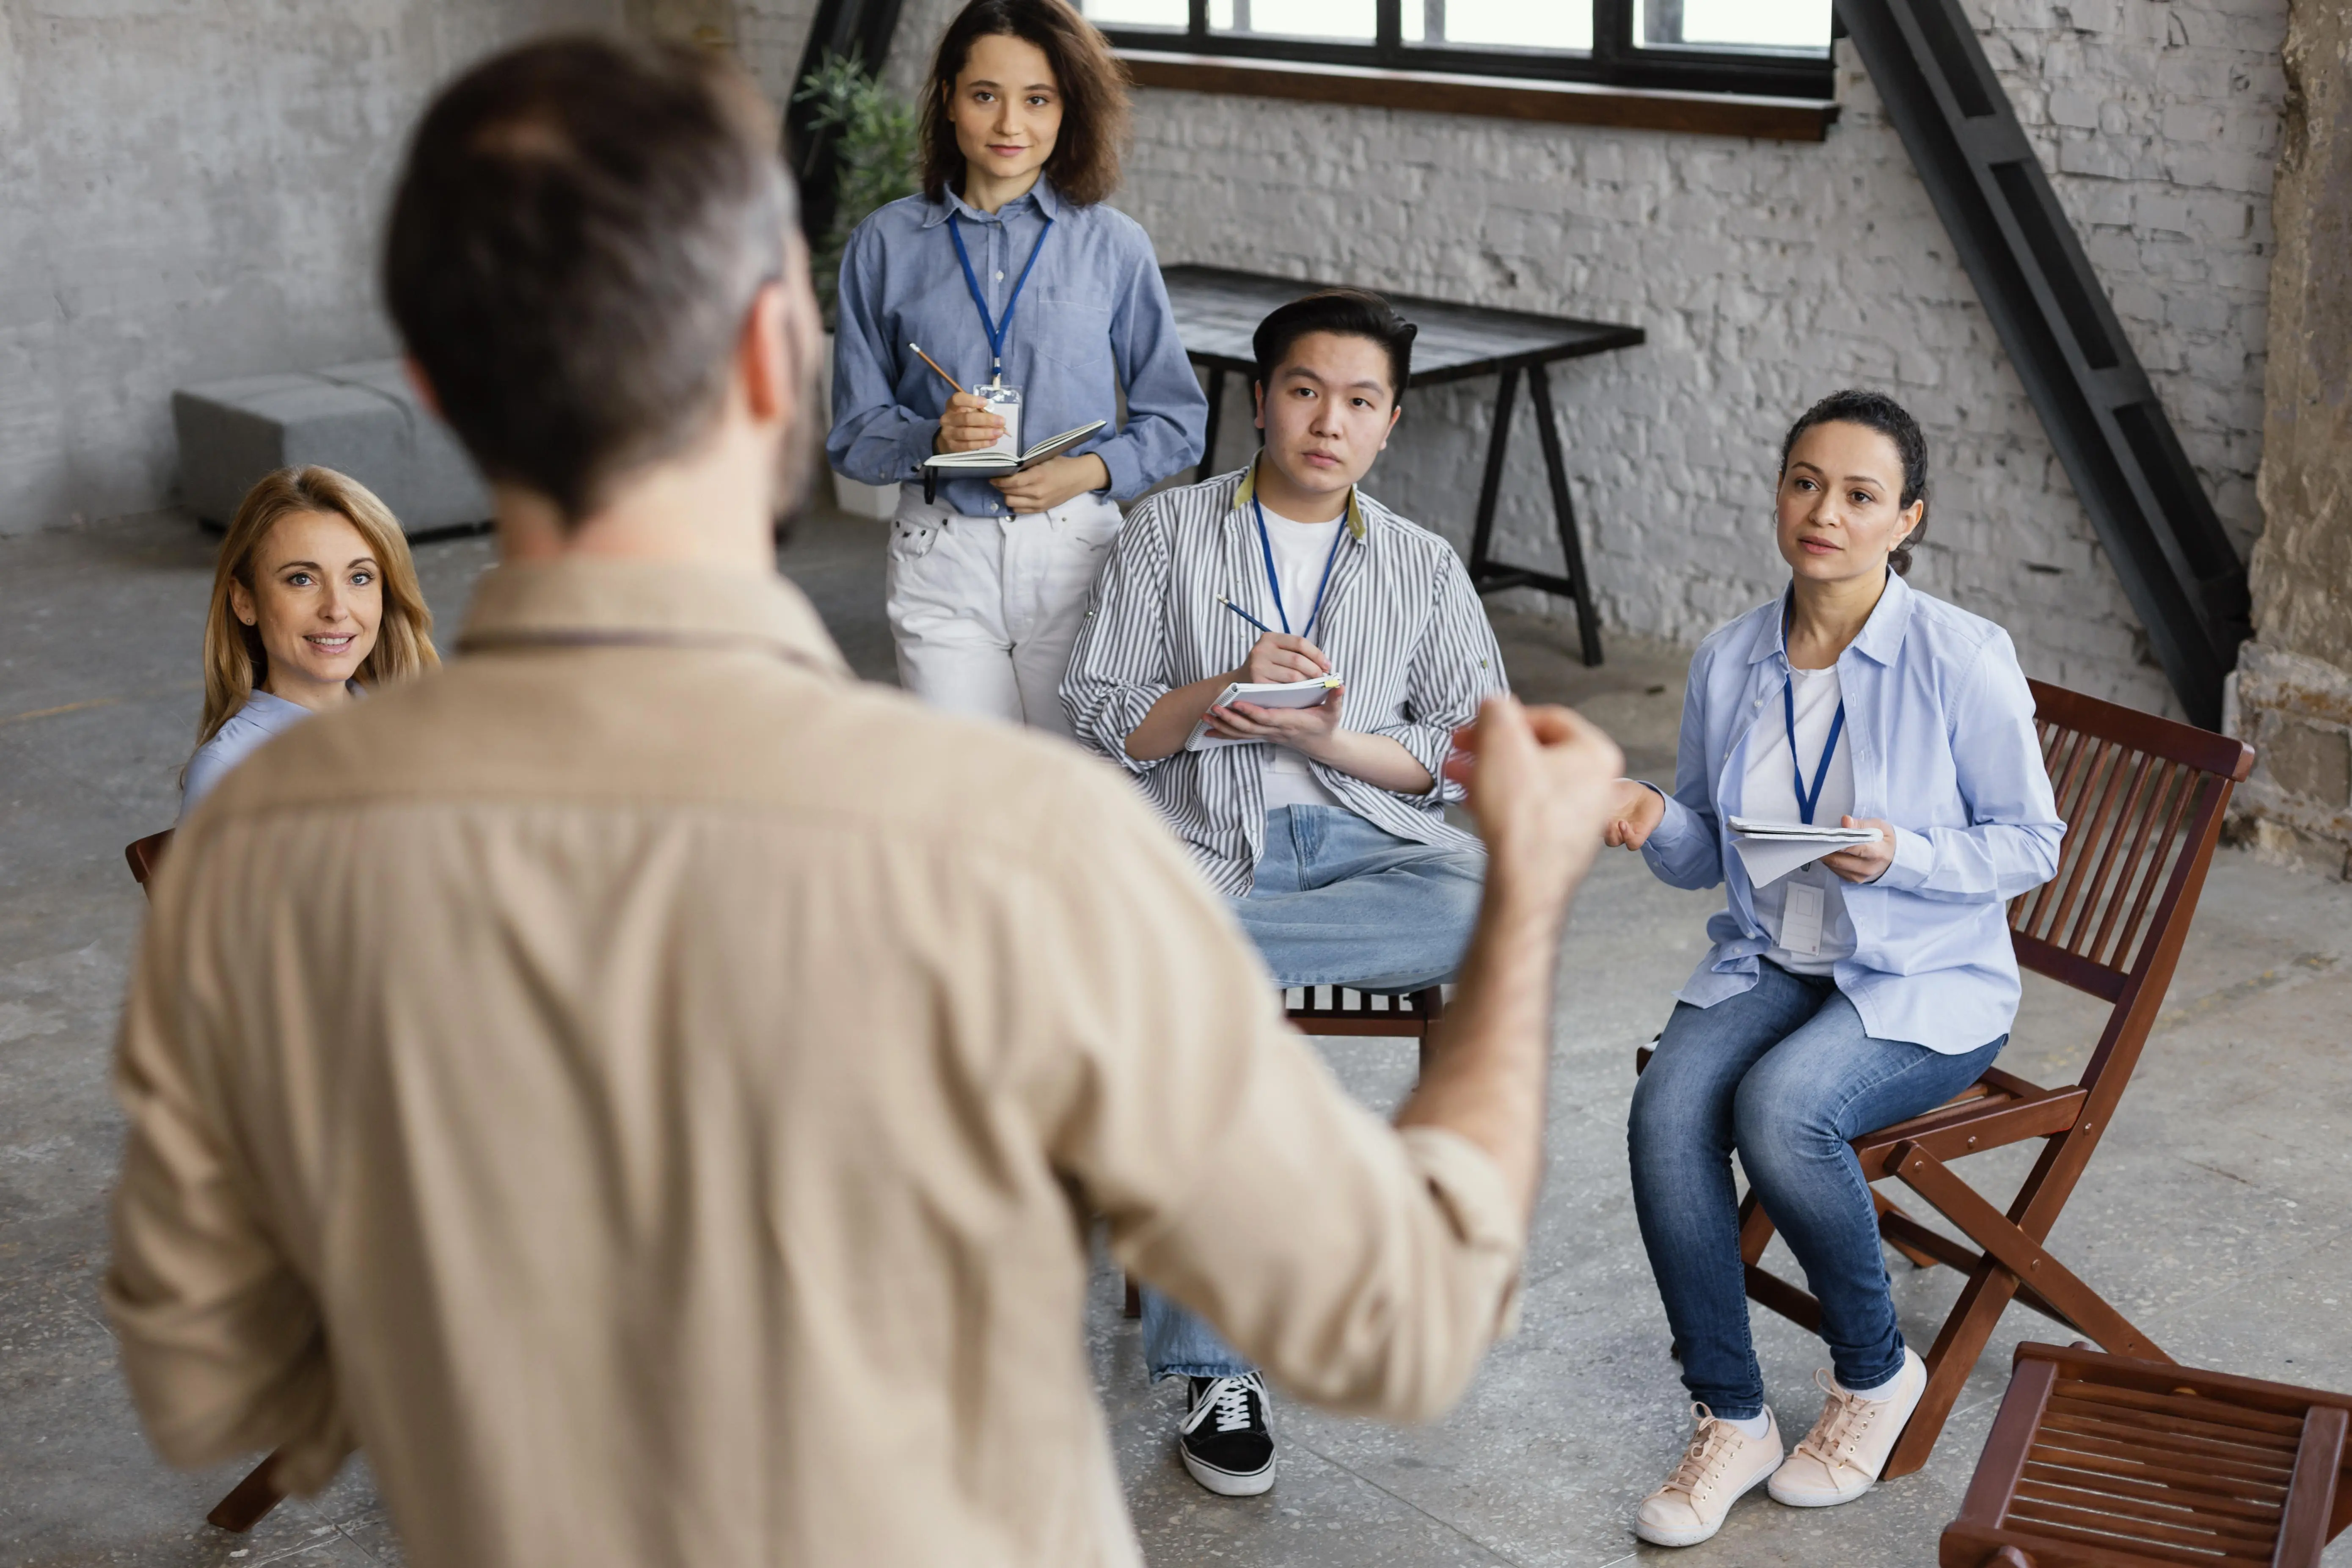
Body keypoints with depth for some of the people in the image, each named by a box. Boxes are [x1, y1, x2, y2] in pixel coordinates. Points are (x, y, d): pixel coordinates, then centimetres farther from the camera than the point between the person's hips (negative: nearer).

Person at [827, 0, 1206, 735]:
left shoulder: (1114, 245, 4)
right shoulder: (885, 245, 4)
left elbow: (1177, 421, 7)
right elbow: (854, 432, 6)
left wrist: (1089, 471, -10)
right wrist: (934, 438, -14)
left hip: (1076, 551, 0)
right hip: (941, 559, 0)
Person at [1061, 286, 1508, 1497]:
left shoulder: (1425, 568, 17)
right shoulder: (1168, 534, 12)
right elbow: (1103, 722, 7)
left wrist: (1331, 738, -7)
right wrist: (1223, 692, -11)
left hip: (1369, 839, 2)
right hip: (1201, 839, -2)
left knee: (1485, 907, -34)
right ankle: (1215, 1371, -20)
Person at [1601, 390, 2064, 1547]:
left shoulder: (1963, 659, -11)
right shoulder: (1729, 662, 3)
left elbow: (2030, 845, -5)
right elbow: (1706, 857, 12)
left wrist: (1902, 855, -23)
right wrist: (1656, 819, -11)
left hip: (1927, 984, -4)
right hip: (1770, 964, 4)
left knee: (1779, 1108, -32)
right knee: (1666, 1111, -25)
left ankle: (1875, 1370, -3)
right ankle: (1731, 1420, -9)